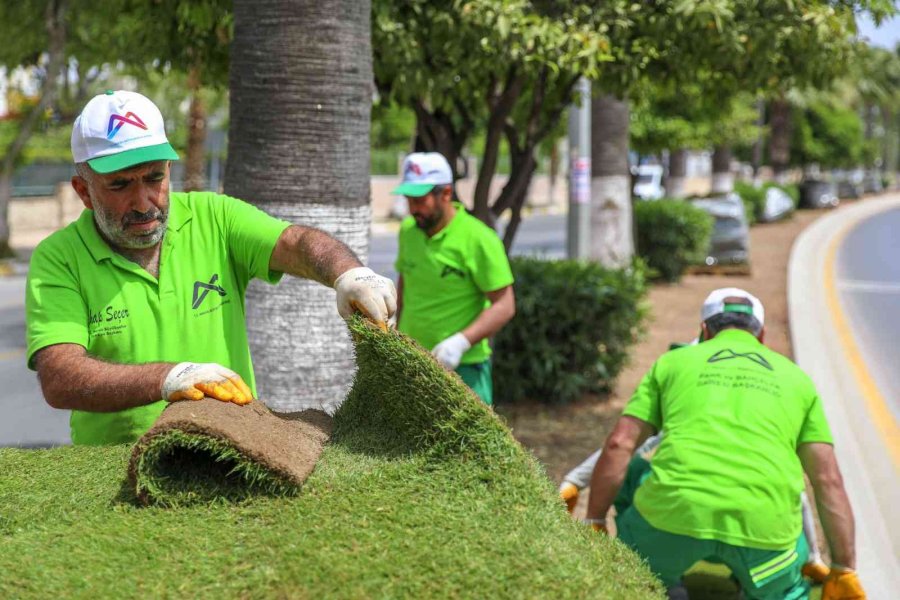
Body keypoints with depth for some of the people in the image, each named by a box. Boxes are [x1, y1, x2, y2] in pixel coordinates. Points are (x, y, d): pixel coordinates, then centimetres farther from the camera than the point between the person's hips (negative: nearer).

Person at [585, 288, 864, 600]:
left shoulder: (673, 362, 22)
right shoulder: (795, 377, 25)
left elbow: (618, 446, 13)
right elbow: (828, 480, 18)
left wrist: (593, 523, 22)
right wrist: (843, 571, 20)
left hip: (677, 507, 0)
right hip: (763, 522, 0)